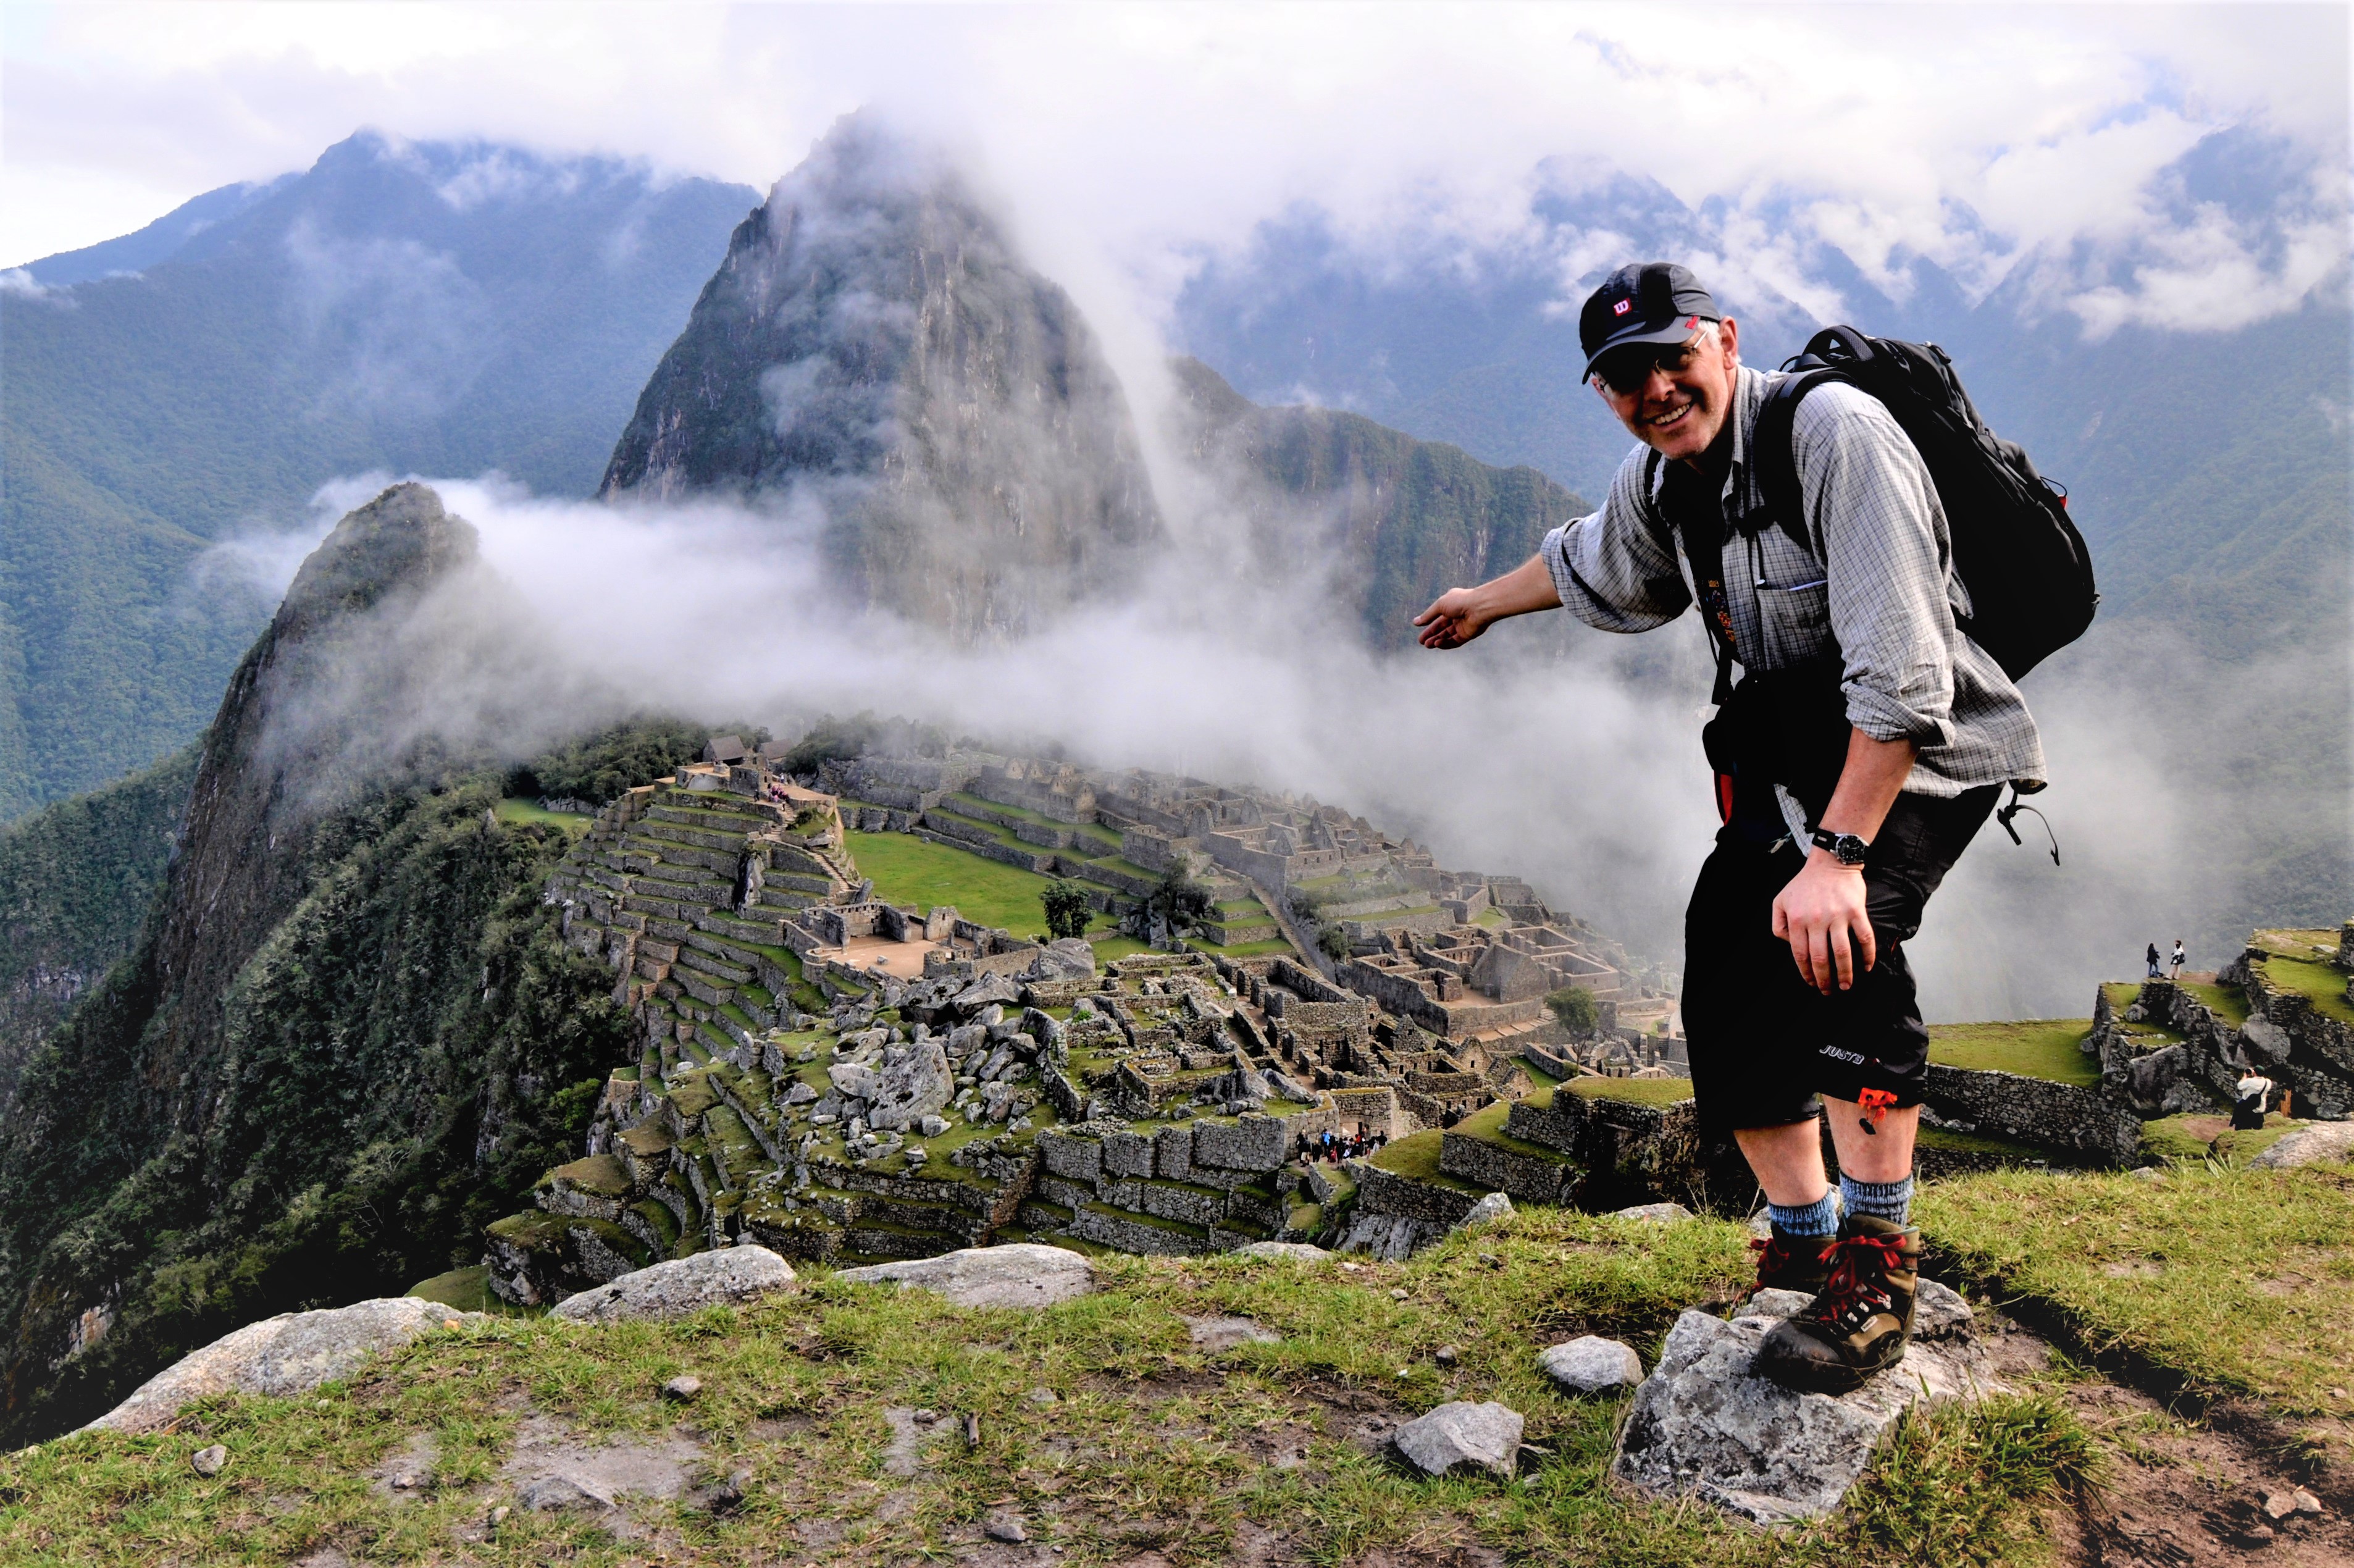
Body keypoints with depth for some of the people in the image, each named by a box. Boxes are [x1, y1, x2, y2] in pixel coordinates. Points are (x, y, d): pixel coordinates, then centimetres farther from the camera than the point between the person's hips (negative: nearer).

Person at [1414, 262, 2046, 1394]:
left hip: (1925, 751, -7)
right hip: (1789, 752, 8)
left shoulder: (1833, 433, -25)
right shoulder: (1656, 476, 0)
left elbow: (1900, 674, -33)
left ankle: (1876, 1269, -22)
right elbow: (1592, 566, 26)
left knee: (1832, 932, -34)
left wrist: (1836, 853, -39)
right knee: (1727, 991, 0)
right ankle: (1802, 1243, 21)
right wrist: (1484, 602, 41)